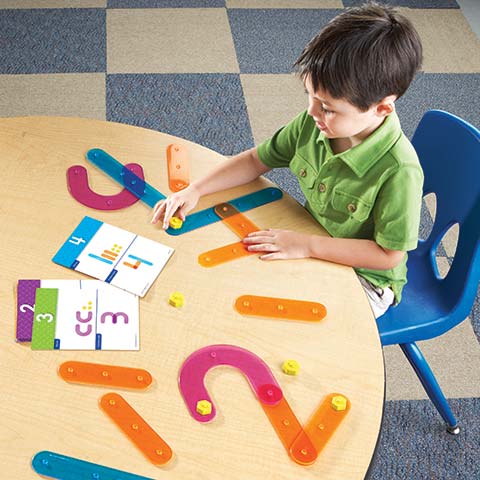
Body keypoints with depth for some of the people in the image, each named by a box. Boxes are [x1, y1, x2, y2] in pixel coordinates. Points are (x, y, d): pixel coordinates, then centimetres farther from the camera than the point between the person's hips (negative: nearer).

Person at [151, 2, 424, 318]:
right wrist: (194, 191, -9)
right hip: (309, 244, 6)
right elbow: (257, 160, 1)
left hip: (364, 277, -6)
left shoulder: (399, 171, -33)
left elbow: (389, 255, -25)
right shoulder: (312, 124, -14)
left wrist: (307, 245, -26)